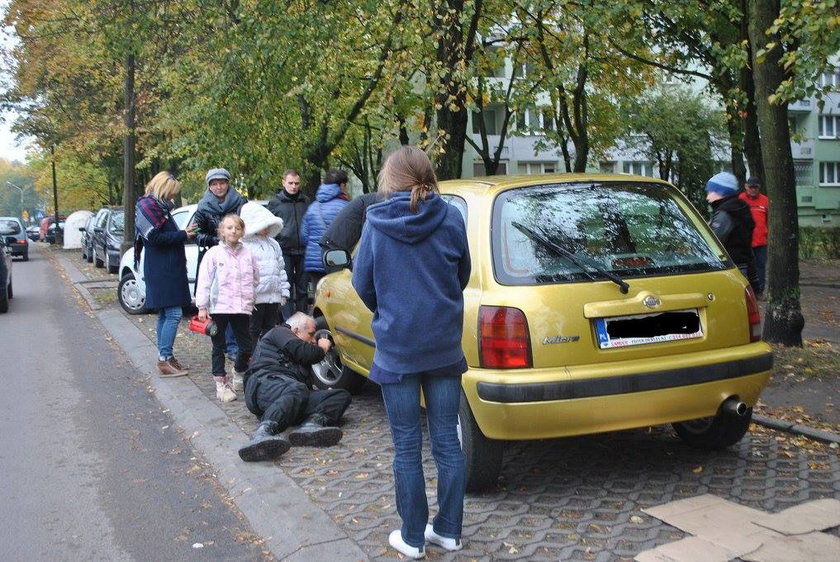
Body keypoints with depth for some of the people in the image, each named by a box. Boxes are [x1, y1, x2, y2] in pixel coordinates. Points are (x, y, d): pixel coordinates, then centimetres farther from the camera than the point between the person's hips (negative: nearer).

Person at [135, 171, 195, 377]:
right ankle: (164, 359, -8)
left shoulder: (159, 207, 19)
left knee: (165, 314, 13)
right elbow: (155, 238, -18)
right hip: (161, 270, -11)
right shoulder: (149, 206, -11)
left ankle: (165, 357, 19)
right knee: (173, 313, -12)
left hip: (168, 269, 11)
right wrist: (182, 235, -13)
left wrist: (183, 234, 8)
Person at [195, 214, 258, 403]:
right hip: (218, 307, -3)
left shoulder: (247, 254, 6)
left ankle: (237, 377, 27)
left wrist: (251, 299, 11)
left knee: (246, 347, 3)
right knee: (219, 347, 7)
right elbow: (204, 281, -5)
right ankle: (221, 385, 18)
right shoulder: (214, 253, -4)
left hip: (242, 308, 3)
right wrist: (202, 307, -8)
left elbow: (255, 279, 17)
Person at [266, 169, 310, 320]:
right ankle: (288, 320, 3)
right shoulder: (275, 203, 4)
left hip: (303, 251, 3)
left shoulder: (306, 201, 12)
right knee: (287, 289, 0)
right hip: (285, 251, -3)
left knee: (303, 288, 8)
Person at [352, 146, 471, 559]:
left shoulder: (377, 223, -7)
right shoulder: (449, 218, -3)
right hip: (444, 345, 2)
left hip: (396, 347, -2)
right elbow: (462, 275, 9)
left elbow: (363, 285, 1)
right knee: (447, 441, 12)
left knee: (407, 447, 8)